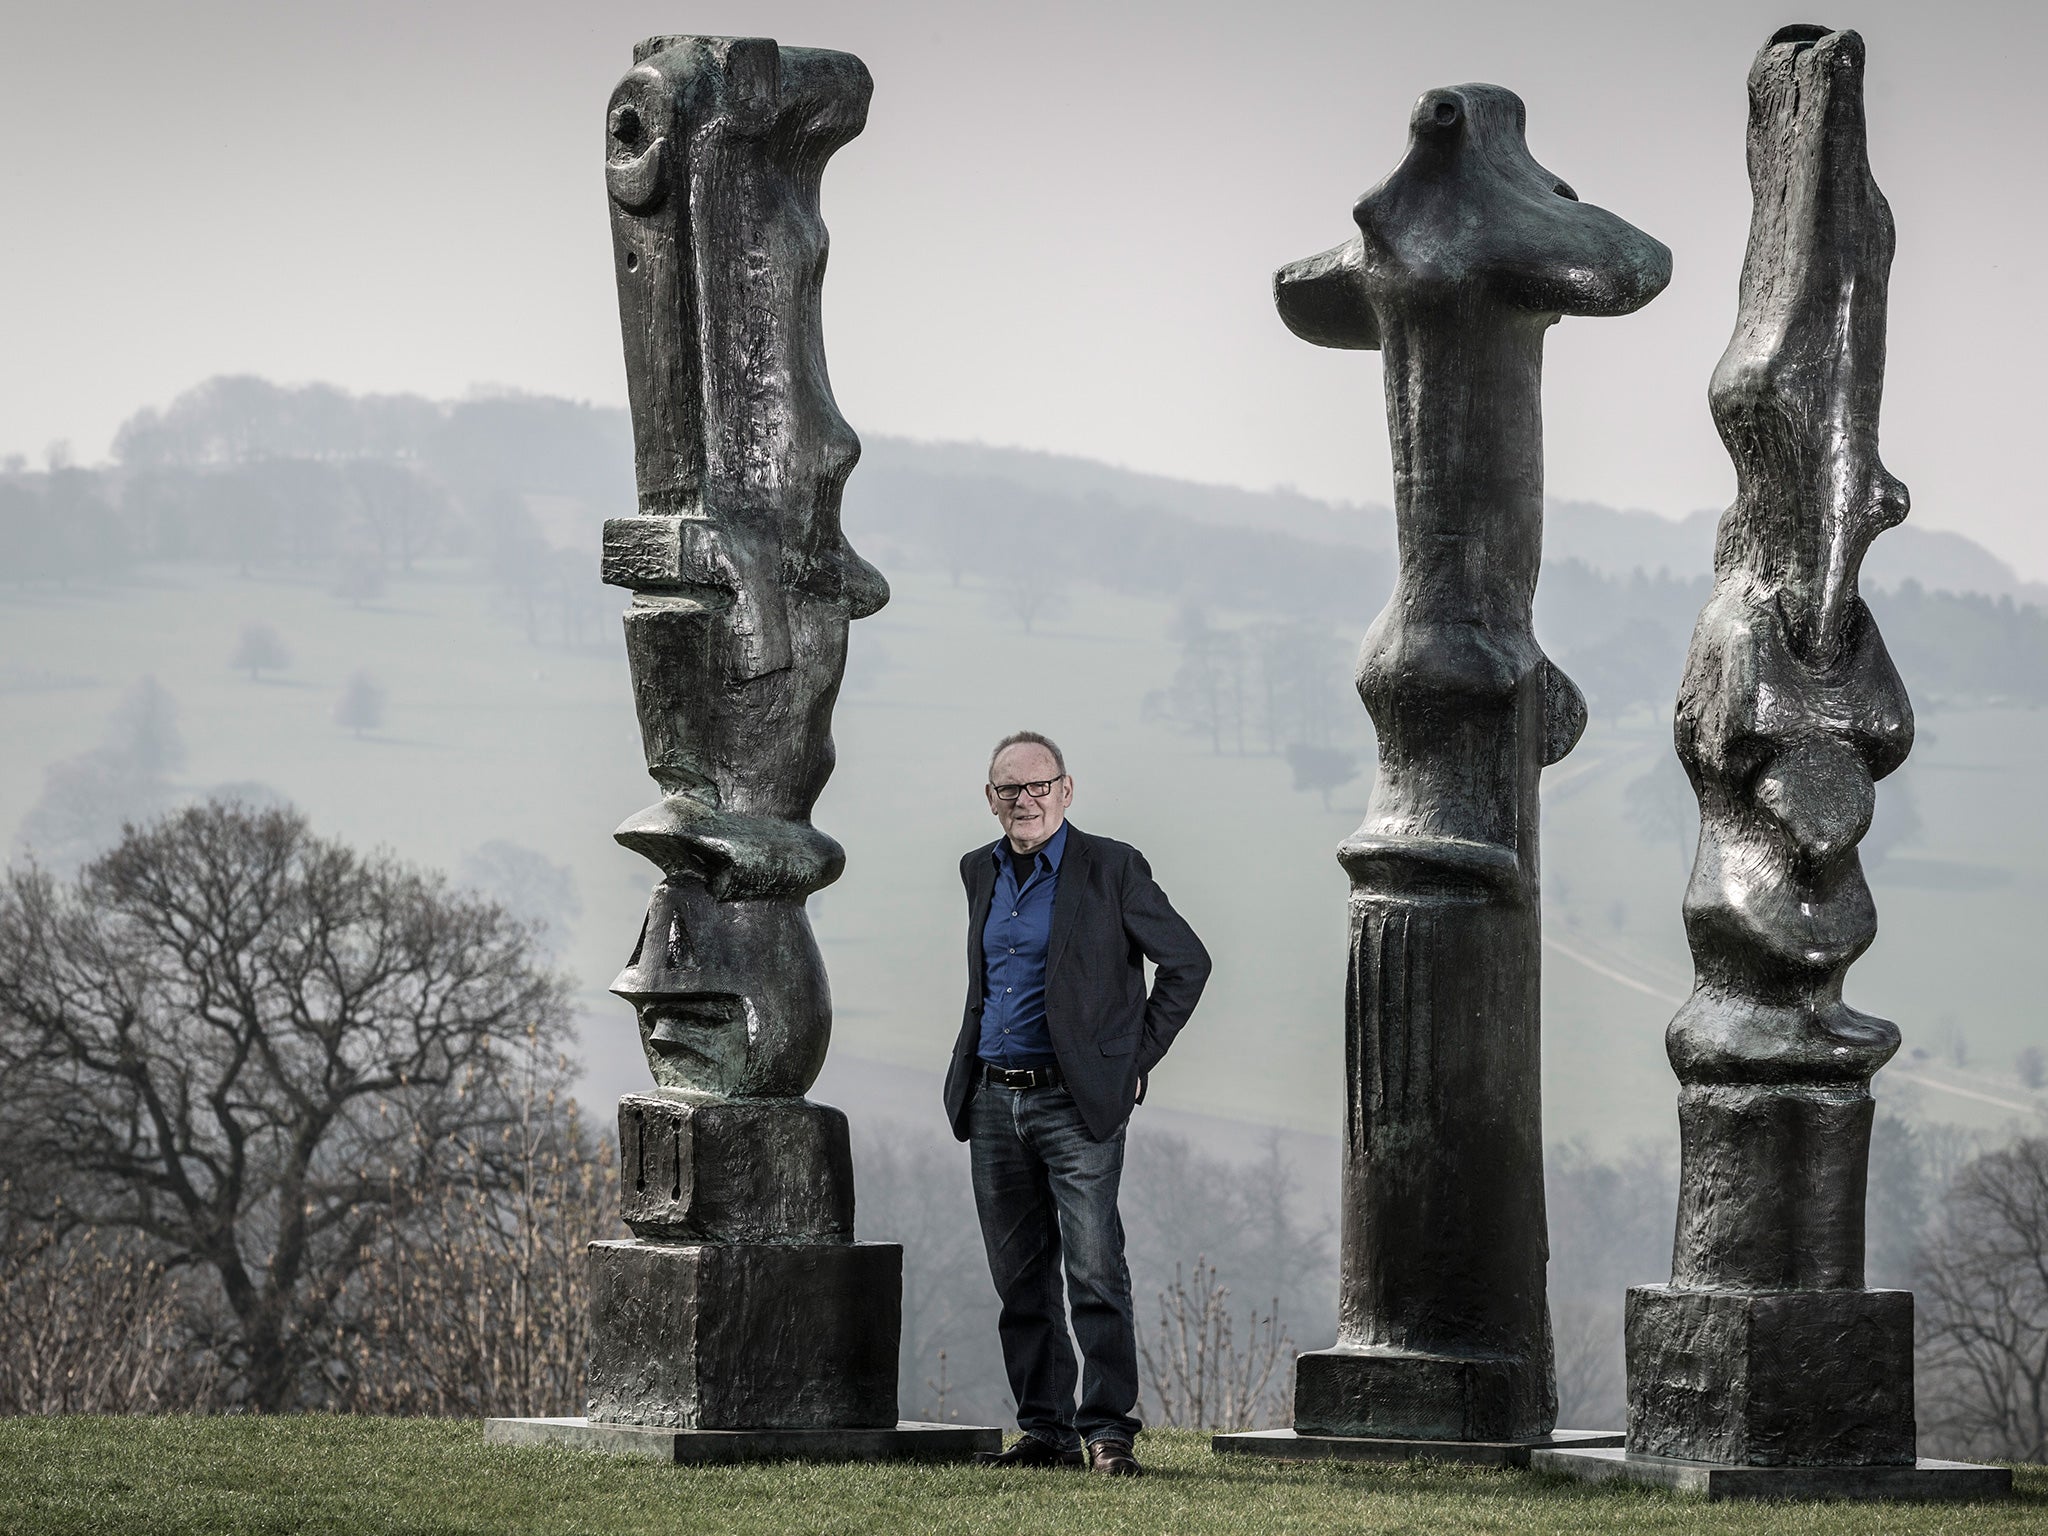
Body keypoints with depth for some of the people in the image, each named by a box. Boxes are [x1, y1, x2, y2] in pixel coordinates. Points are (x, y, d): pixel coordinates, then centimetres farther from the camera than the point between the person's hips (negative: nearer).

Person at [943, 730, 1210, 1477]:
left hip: (1075, 1102, -6)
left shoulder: (1110, 868, -5)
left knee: (1096, 1272, -11)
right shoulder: (980, 872, 13)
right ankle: (1046, 1431, 12)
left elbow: (1187, 961, 0)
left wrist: (1136, 1057, -2)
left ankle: (1108, 1430, -9)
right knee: (1020, 1281, 7)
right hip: (993, 1101, 6)